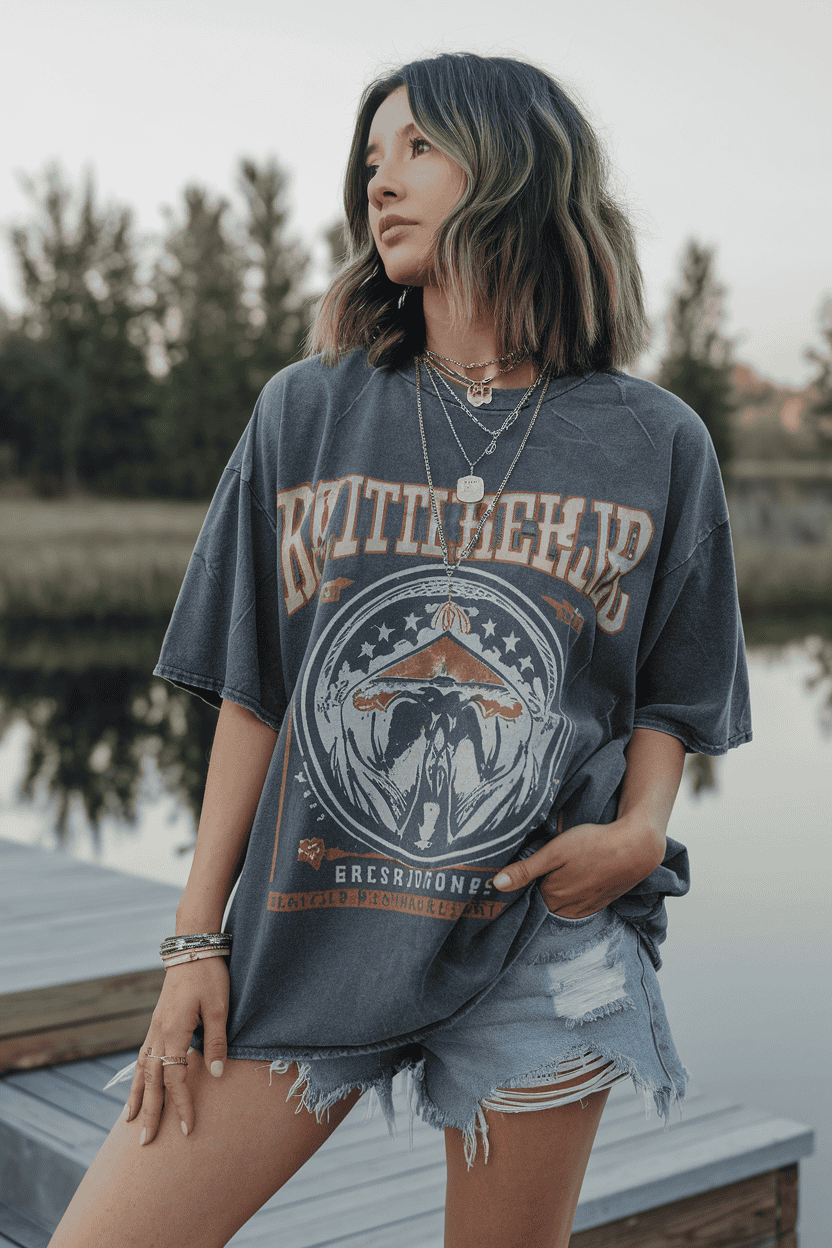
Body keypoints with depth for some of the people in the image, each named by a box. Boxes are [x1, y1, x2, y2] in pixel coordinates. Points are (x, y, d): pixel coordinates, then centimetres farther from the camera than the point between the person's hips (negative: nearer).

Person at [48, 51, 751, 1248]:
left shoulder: (654, 444, 2)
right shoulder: (306, 413, 4)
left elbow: (669, 696, 10)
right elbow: (251, 696, 4)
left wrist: (641, 830, -11)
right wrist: (197, 941, 2)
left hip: (540, 954, 0)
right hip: (307, 934, 1)